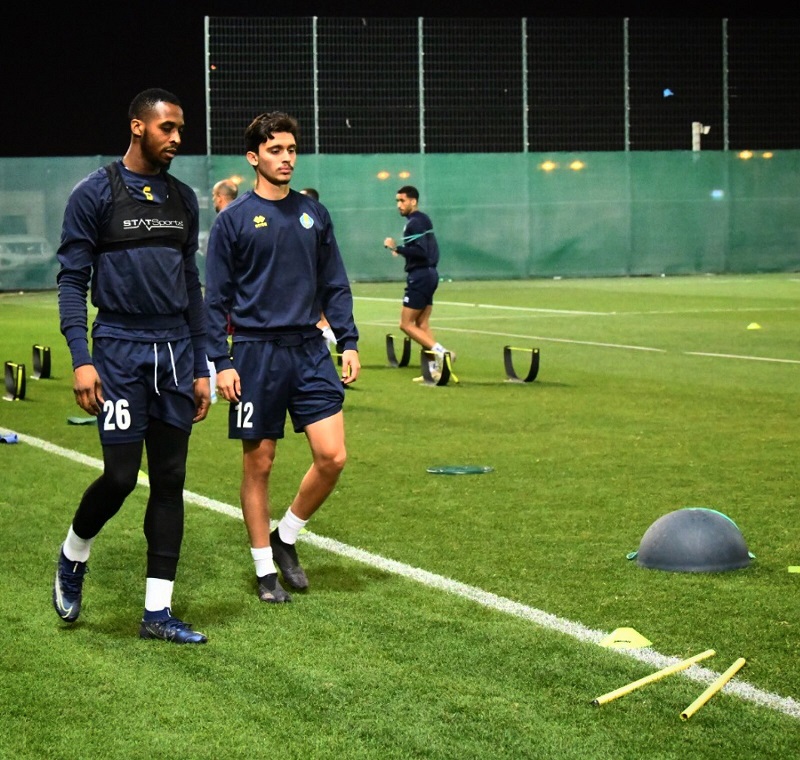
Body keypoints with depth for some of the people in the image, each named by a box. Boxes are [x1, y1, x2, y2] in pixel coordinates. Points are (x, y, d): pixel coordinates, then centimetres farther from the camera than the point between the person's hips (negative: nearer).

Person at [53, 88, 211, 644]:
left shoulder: (183, 199, 12)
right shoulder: (96, 194, -4)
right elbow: (72, 279, -5)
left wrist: (201, 367, 13)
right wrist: (80, 358, -15)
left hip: (175, 351, 5)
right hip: (120, 349, -5)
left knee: (170, 480, 4)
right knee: (120, 475, -8)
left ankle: (158, 611, 10)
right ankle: (73, 557, 23)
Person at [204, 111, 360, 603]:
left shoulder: (314, 214, 9)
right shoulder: (234, 220, -2)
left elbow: (335, 286, 13)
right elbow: (217, 299, -2)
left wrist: (349, 343, 4)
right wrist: (221, 362, -8)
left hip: (310, 350, 3)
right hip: (257, 354, -3)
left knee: (333, 456, -6)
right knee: (259, 465, 4)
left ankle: (286, 538, 16)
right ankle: (265, 569, 17)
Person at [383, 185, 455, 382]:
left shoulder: (414, 223, -14)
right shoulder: (424, 220, 15)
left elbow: (421, 252, -24)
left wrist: (397, 248, -21)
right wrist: (402, 251, 18)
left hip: (419, 277, -10)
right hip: (429, 273, 10)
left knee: (406, 324, -6)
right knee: (422, 324, 11)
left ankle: (439, 350, -16)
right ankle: (434, 368, 8)